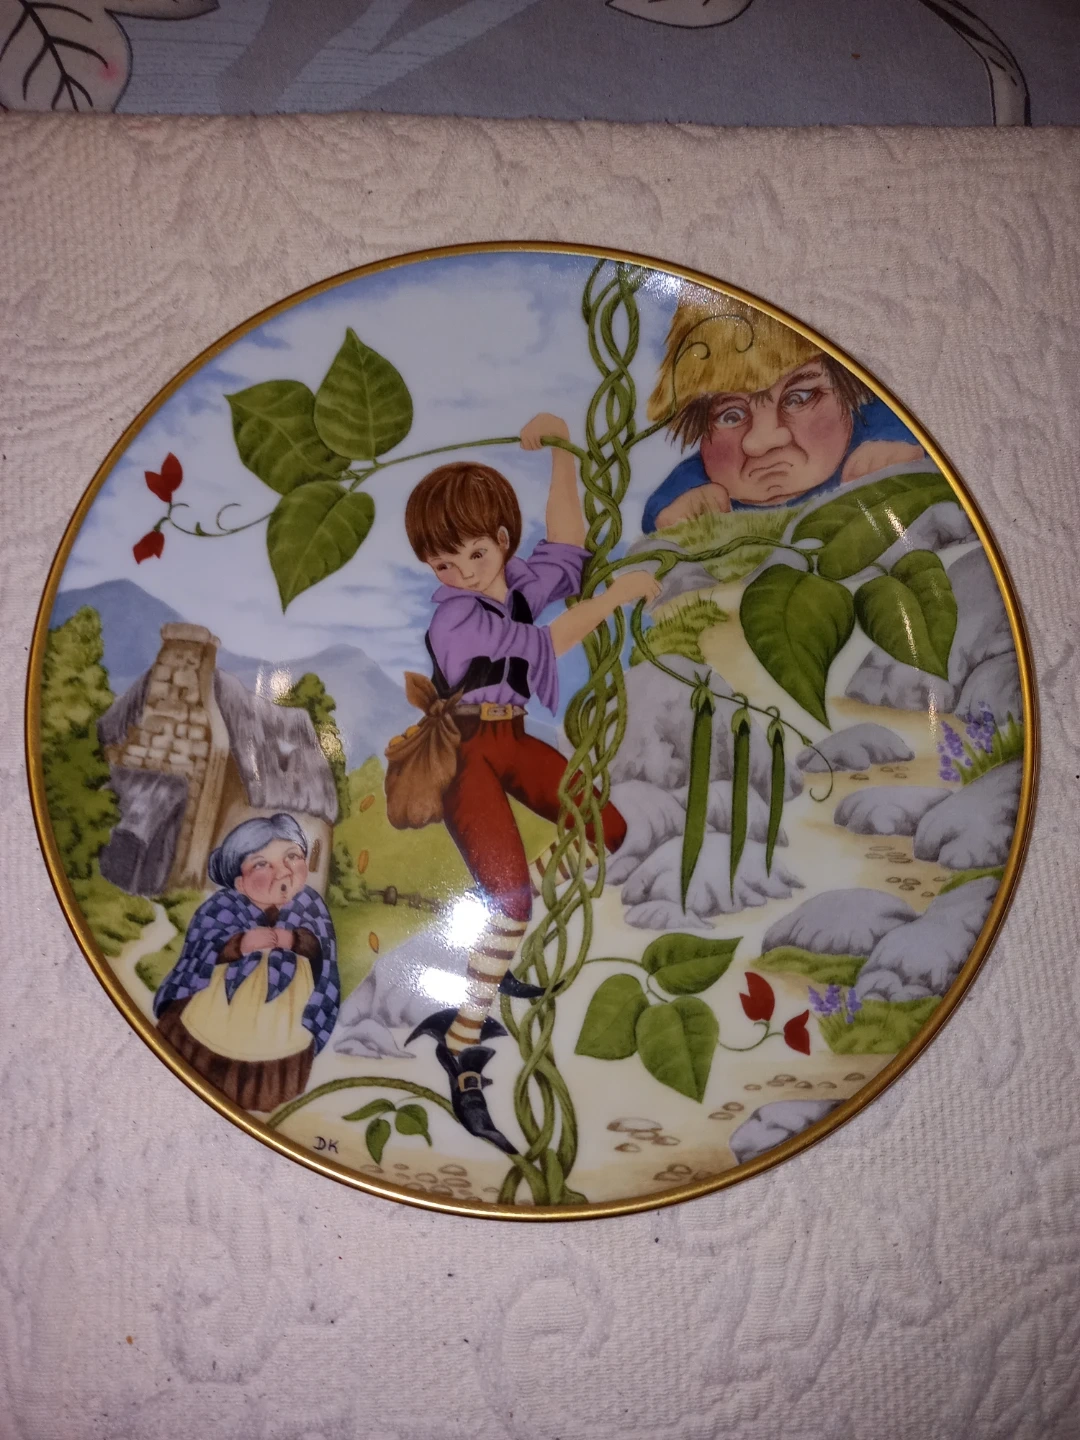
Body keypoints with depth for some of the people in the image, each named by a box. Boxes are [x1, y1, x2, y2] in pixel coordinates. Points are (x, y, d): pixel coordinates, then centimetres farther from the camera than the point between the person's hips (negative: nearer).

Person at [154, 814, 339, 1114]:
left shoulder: (310, 903, -11)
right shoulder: (221, 907, -17)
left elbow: (319, 948, -15)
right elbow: (199, 958, -21)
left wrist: (295, 940, -33)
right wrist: (241, 944, -34)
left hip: (280, 1034, 1)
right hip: (216, 1026, -1)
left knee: (265, 1095, 22)